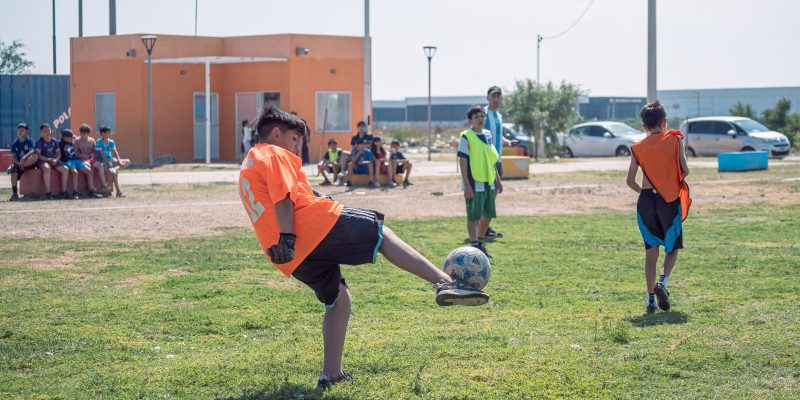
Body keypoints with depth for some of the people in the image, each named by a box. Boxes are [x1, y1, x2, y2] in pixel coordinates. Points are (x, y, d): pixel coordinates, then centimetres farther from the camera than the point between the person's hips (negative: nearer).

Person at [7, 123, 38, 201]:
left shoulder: (30, 141, 2)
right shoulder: (15, 143, 11)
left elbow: (32, 151, -16)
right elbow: (13, 156, 4)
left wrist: (24, 158, -34)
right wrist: (18, 163, -18)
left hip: (29, 163, -2)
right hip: (18, 163, 2)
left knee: (35, 157, -35)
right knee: (14, 172, -31)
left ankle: (15, 167, -35)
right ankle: (14, 193, -29)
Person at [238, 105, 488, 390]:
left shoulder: (247, 167, 30)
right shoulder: (275, 154, 2)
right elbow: (283, 198, -12)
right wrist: (287, 238, -21)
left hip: (296, 258, 9)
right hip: (315, 225, -9)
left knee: (338, 299, 18)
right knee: (380, 233, -3)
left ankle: (331, 374, 11)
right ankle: (444, 281, -19)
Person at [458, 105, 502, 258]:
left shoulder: (488, 135, 11)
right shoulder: (466, 137, -9)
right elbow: (463, 161, -12)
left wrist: (497, 180, 17)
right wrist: (467, 184, -17)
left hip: (489, 183, 7)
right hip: (474, 184, -7)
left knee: (488, 215, 13)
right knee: (474, 216, -3)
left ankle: (480, 244, 26)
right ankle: (475, 247, 0)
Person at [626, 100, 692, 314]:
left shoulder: (637, 148, 5)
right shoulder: (675, 140, -1)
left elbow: (630, 180, 5)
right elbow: (685, 170, -7)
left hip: (646, 200, 2)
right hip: (670, 200, -2)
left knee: (651, 251, 10)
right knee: (672, 248, 11)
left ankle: (651, 298, 5)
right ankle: (662, 281, -17)